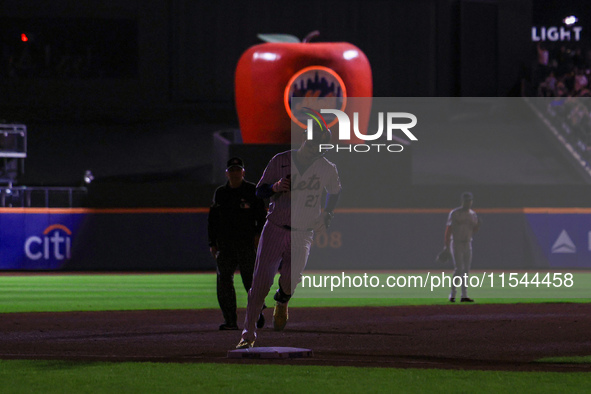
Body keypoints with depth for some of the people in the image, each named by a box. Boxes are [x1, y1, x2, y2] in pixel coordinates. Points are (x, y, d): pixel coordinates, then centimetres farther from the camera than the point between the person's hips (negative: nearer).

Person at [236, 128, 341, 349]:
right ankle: (248, 336, 6)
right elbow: (260, 191, 2)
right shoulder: (281, 161, -2)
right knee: (260, 284, -5)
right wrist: (274, 187, -18)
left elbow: (335, 192, 22)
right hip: (274, 229, 0)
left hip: (303, 234, 0)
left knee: (291, 276, -25)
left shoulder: (327, 169, 1)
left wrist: (327, 215, 11)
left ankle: (282, 301, 11)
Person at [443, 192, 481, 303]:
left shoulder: (472, 214, 12)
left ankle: (464, 295, 7)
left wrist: (478, 225, -7)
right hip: (456, 243, -6)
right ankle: (452, 294, -7)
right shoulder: (455, 213, -6)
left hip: (467, 244, 6)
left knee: (466, 270, 4)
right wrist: (446, 246, -14)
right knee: (459, 269, -13)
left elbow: (474, 230, 15)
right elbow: (448, 229, -8)